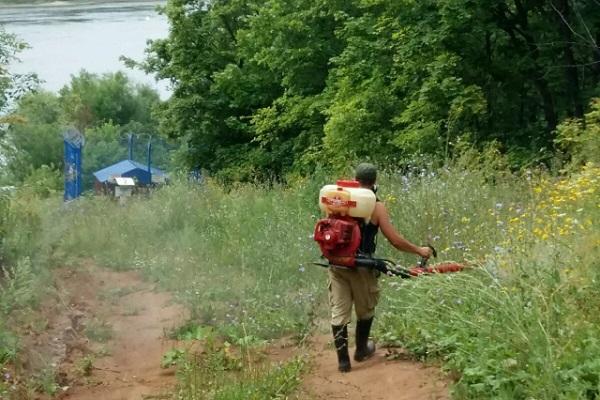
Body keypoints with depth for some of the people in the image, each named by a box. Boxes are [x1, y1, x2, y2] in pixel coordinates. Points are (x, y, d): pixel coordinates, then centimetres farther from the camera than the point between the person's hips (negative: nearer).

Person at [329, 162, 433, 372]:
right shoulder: (376, 206, -8)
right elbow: (395, 240, -9)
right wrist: (419, 250, 4)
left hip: (337, 263, 3)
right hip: (360, 265, -3)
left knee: (339, 312, 6)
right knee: (365, 309, 19)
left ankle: (343, 360, 6)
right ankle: (361, 350, 35)